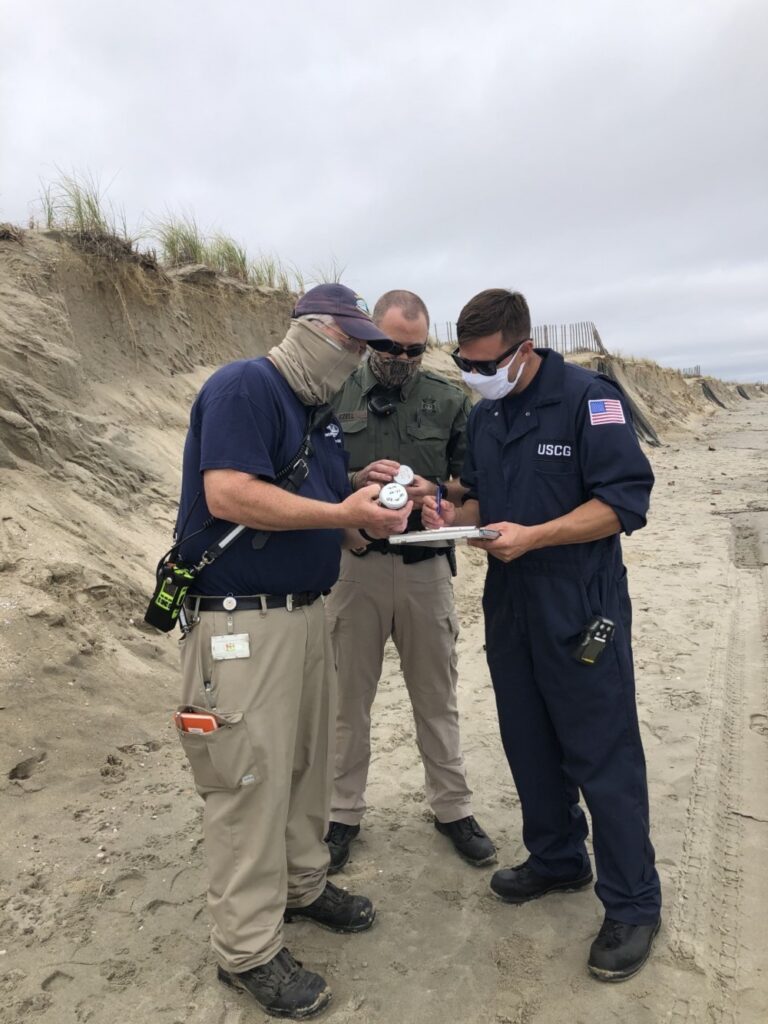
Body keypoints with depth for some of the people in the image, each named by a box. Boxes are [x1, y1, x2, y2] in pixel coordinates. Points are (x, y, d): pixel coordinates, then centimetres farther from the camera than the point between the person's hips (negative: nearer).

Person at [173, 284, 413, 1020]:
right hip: (240, 621, -9)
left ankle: (302, 884, 38)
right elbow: (228, 494, -24)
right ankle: (247, 950, 16)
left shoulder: (320, 415, 16)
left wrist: (370, 513, -4)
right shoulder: (243, 387, -11)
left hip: (305, 611, 9)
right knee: (249, 780, 0)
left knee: (307, 761, 18)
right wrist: (345, 513, -20)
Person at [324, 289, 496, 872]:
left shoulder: (450, 400, 4)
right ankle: (344, 813, 28)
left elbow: (468, 481, 6)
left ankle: (453, 808, 31)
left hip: (426, 566, 1)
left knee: (438, 697, 14)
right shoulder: (336, 396, 0)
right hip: (354, 564, -1)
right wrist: (358, 479, -17)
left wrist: (434, 491, -15)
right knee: (350, 696, 10)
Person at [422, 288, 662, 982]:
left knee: (603, 757, 2)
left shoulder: (589, 398, -13)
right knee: (529, 745, 17)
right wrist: (457, 516, -5)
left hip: (581, 610, -7)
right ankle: (557, 861, 38)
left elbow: (625, 501, -17)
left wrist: (533, 536, -24)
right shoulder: (483, 416, 9)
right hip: (510, 606, 7)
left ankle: (634, 905, 21)